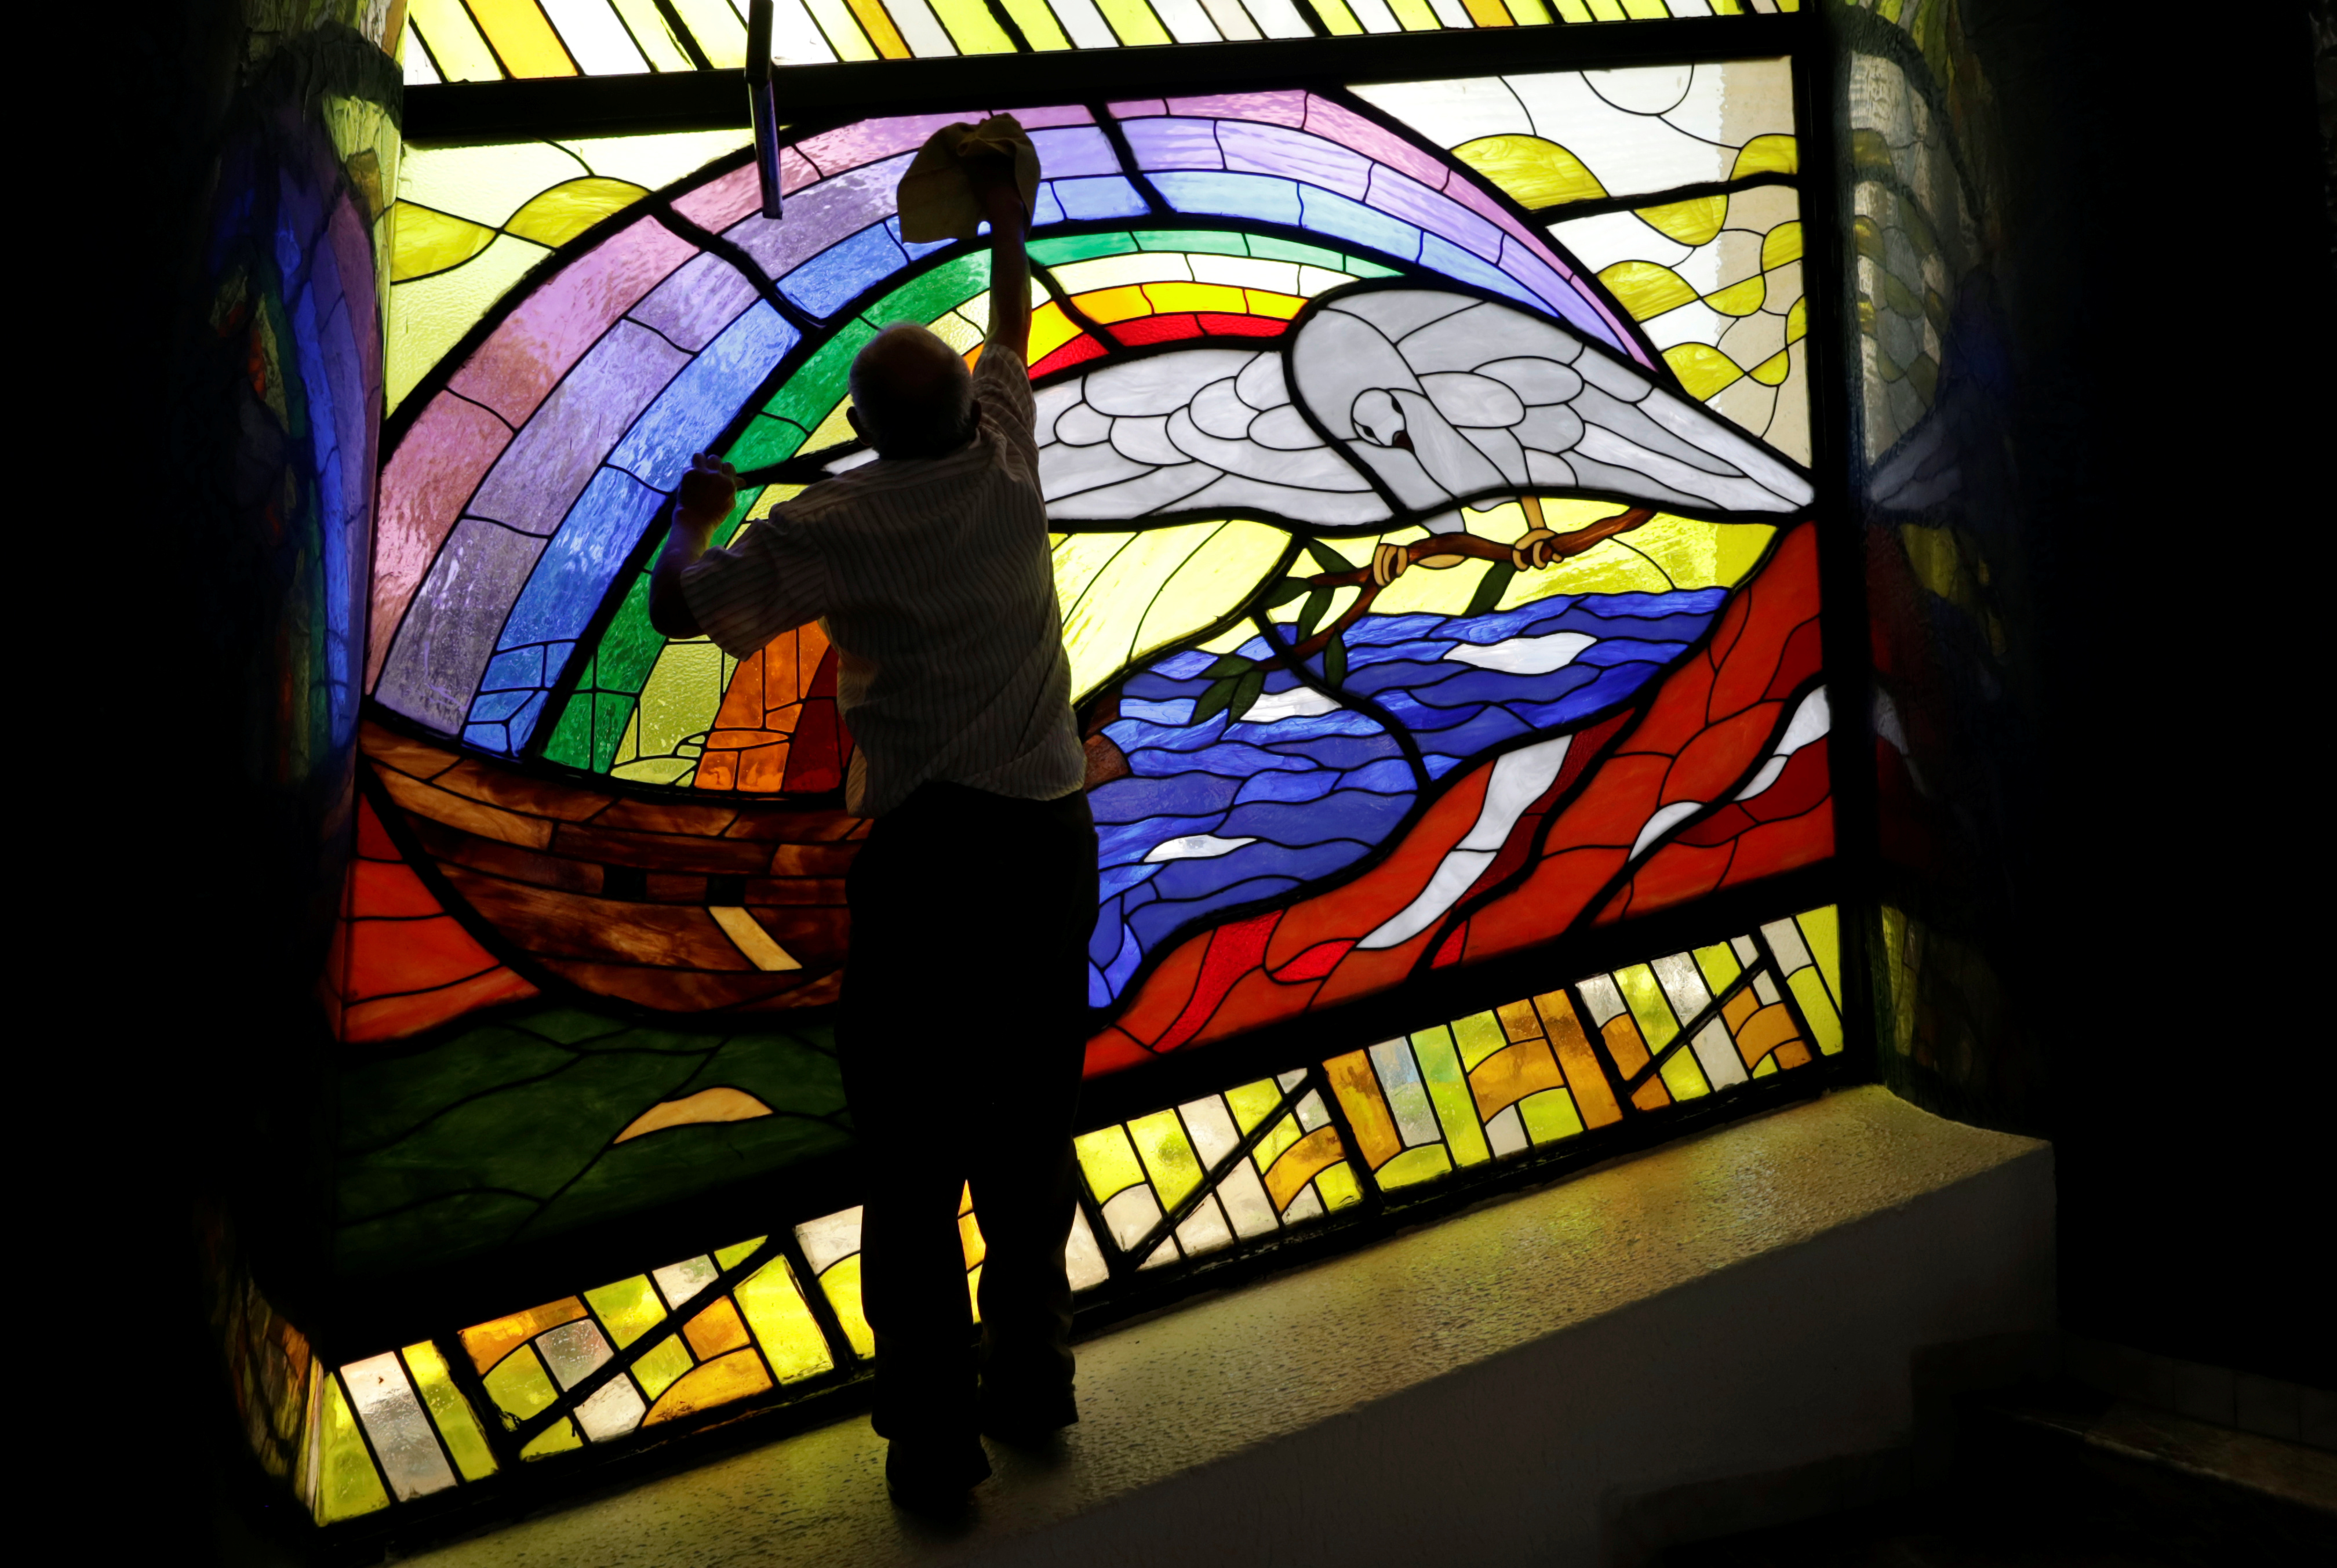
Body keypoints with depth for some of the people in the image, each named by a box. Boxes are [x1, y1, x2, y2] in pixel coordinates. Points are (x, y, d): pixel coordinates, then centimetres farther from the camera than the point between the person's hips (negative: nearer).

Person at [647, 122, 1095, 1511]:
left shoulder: (829, 526, -3)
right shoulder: (1005, 462, 7)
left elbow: (679, 609, 6)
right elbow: (1012, 337, 28)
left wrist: (698, 512, 26)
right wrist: (1007, 225, 45)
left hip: (927, 843, -4)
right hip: (1054, 831, 5)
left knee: (916, 1148, 2)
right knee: (1033, 1125, 14)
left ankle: (934, 1435, 8)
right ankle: (1033, 1384, 27)